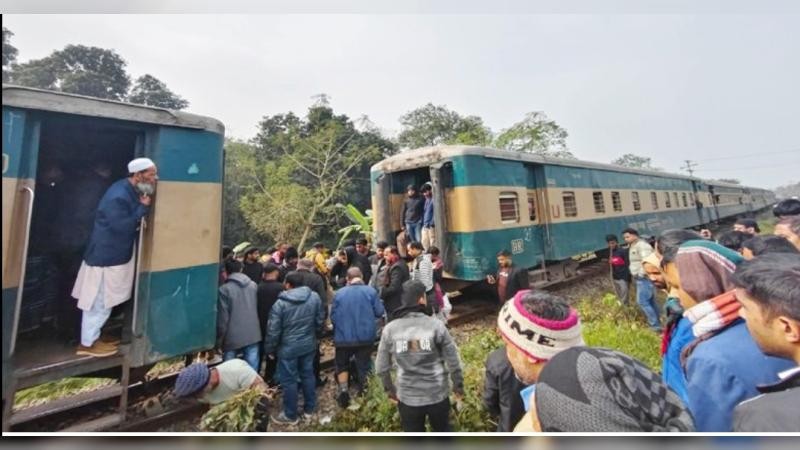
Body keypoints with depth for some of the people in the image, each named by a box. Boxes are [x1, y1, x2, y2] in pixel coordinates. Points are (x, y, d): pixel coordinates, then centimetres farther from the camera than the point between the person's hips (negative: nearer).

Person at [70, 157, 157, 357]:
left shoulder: (132, 192, 6)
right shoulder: (118, 196, -24)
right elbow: (122, 227, -26)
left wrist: (142, 208, 0)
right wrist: (143, 208, -22)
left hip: (115, 255, 10)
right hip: (105, 256, -10)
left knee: (104, 302, 20)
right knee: (99, 303, 3)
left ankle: (93, 338, 33)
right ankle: (87, 344, 18)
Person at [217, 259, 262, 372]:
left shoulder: (224, 289, -10)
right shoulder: (254, 285, 4)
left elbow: (222, 317, -9)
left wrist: (219, 340, 2)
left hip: (232, 337, -3)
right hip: (253, 335, 4)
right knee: (252, 370, 9)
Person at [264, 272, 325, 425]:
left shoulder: (280, 303, -18)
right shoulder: (314, 297, -8)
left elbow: (273, 330, -12)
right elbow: (320, 321, 2)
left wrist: (270, 349, 3)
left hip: (288, 348, -4)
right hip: (309, 344, 4)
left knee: (289, 380, 12)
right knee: (308, 375, 19)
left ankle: (290, 415, 28)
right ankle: (309, 409, 34)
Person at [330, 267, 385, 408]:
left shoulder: (339, 293, -7)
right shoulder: (370, 291, -9)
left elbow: (333, 317, -1)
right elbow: (380, 312, -5)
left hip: (344, 337, 0)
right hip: (366, 336, 0)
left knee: (342, 365, 19)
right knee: (363, 365, 17)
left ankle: (343, 389, 3)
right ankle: (362, 391, 26)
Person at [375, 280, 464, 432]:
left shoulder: (390, 329, -12)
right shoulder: (436, 325, -16)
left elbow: (381, 368, -3)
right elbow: (453, 362, -8)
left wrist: (390, 390, 13)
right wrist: (458, 386, 8)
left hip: (407, 397, 1)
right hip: (438, 394, 0)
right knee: (443, 430, 26)